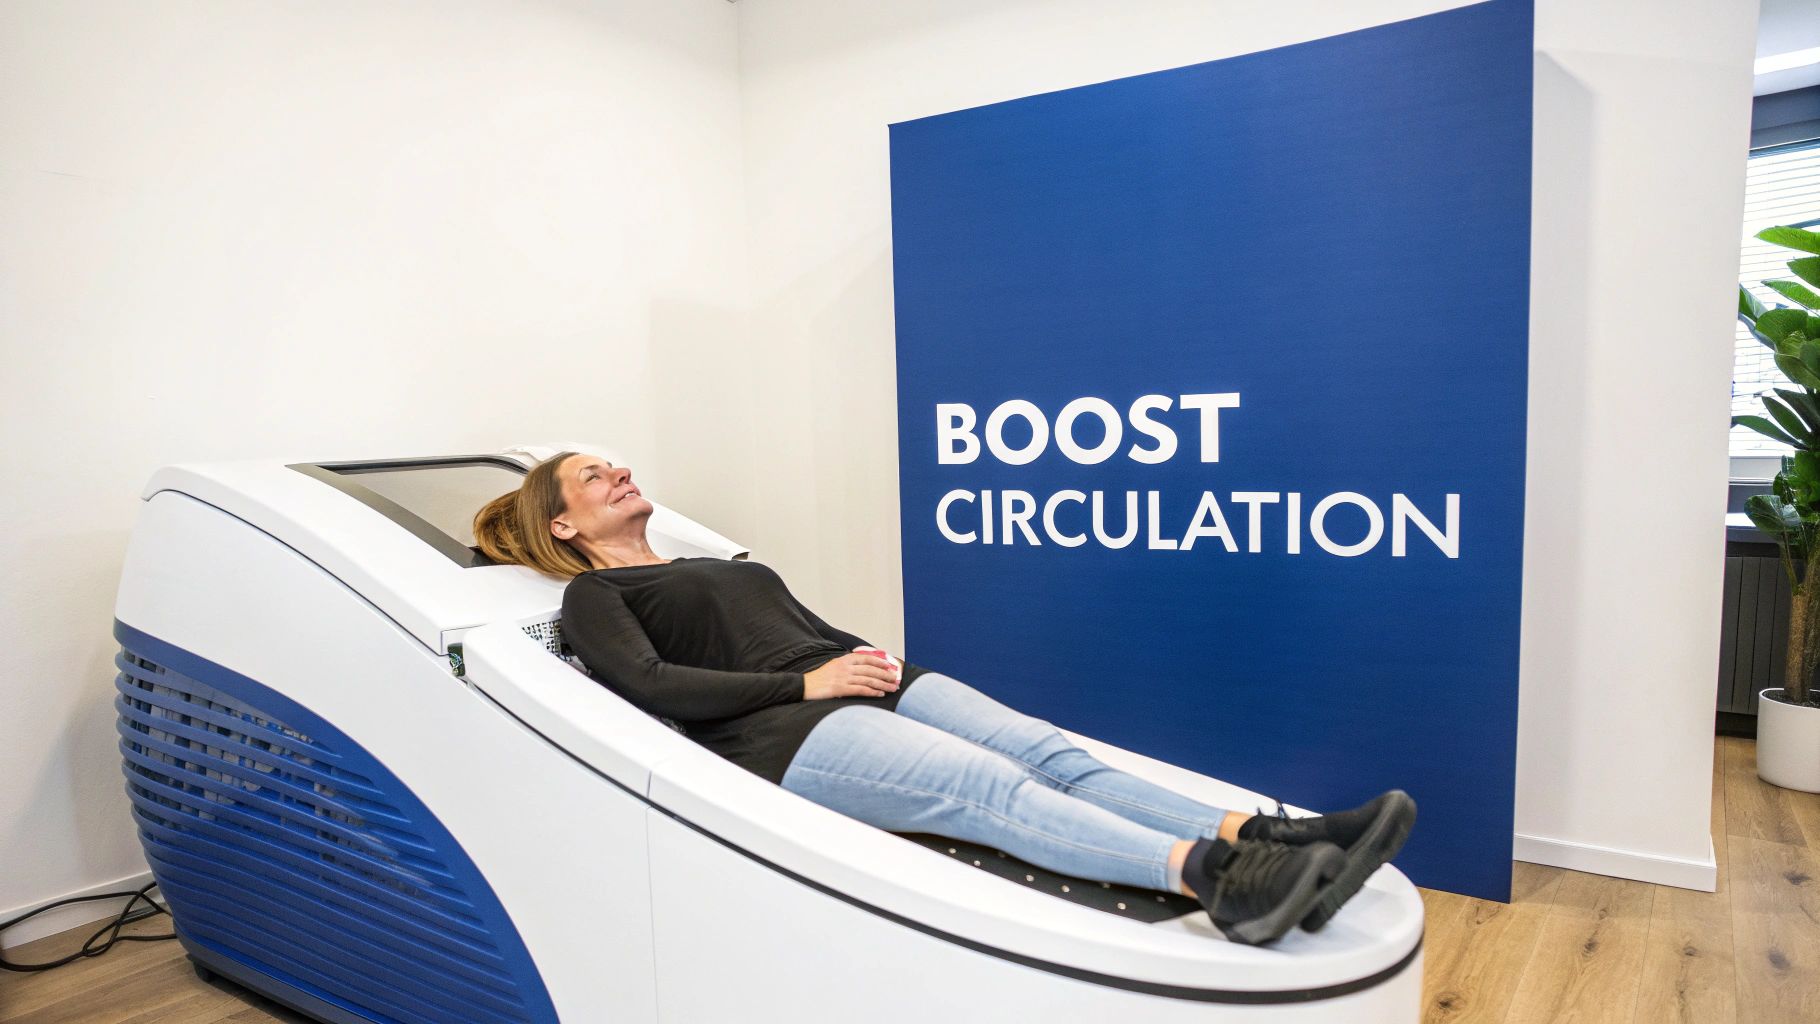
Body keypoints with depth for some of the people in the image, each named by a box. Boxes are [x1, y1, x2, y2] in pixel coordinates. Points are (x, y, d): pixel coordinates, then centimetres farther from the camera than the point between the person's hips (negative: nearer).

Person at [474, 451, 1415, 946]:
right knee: (989, 785, -31)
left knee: (1049, 752, -19)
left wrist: (871, 659, 4)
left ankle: (1255, 837, -33)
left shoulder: (723, 564, 35)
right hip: (784, 735, -7)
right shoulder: (593, 595, 14)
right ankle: (1208, 879, -48)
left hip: (865, 691, 7)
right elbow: (649, 685, -6)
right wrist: (805, 681, -13)